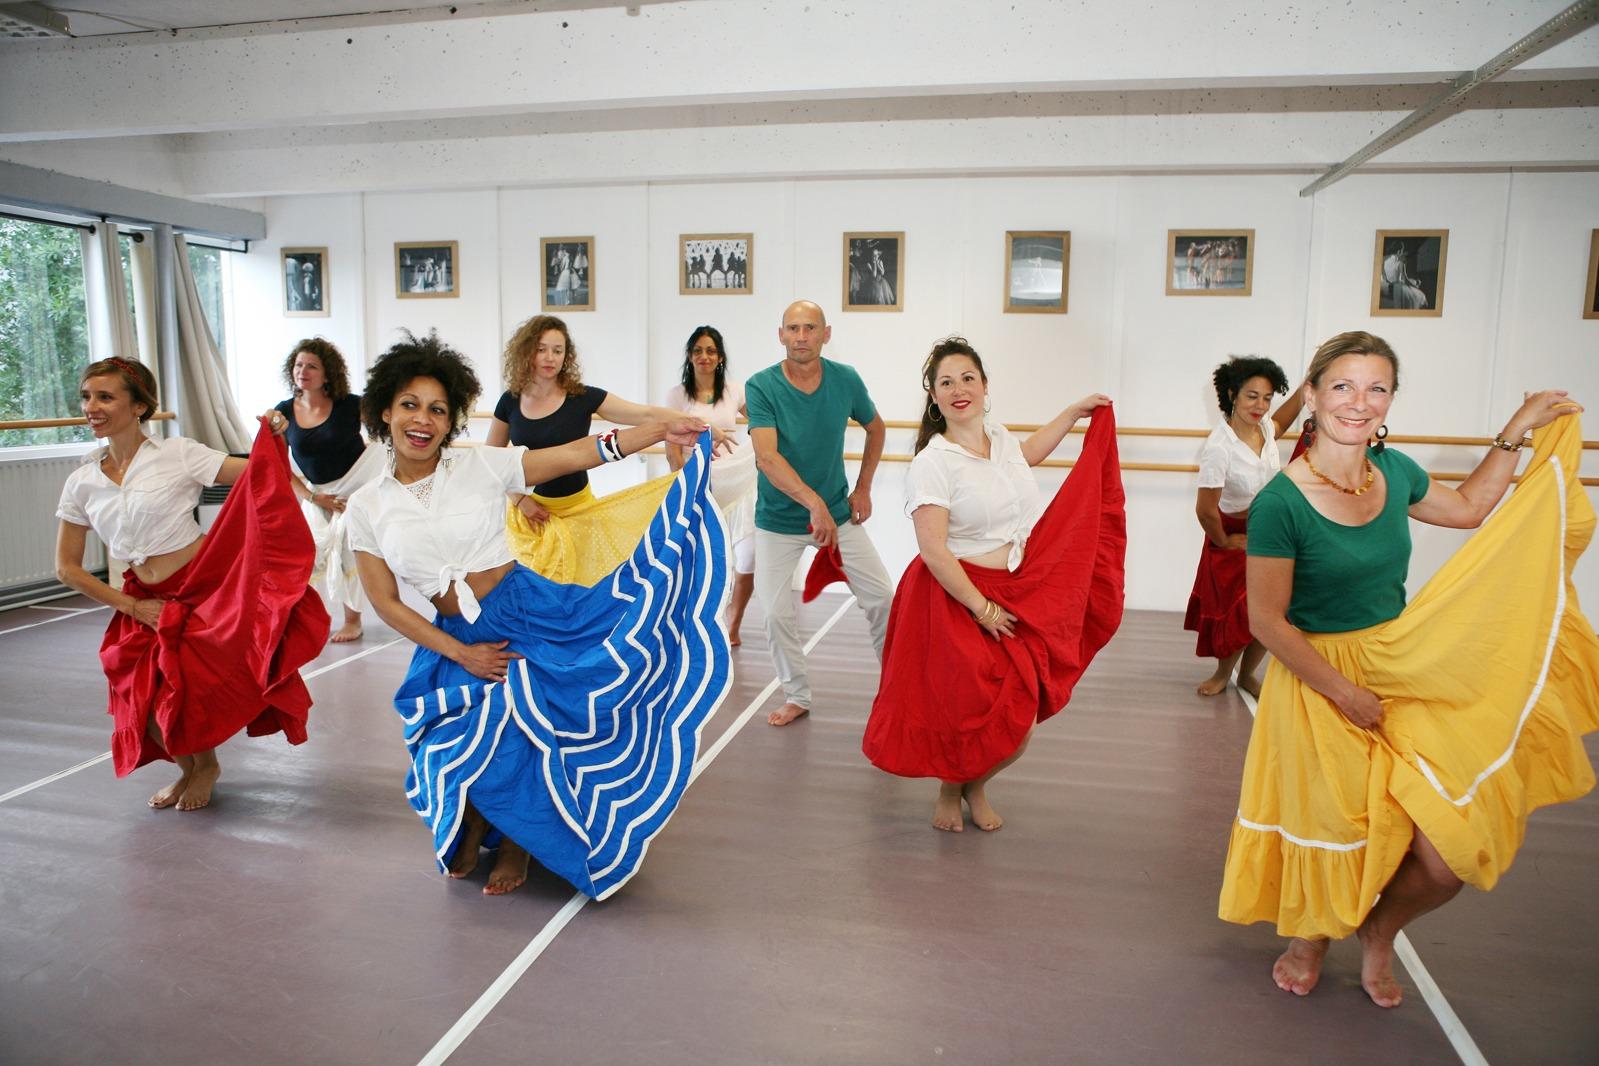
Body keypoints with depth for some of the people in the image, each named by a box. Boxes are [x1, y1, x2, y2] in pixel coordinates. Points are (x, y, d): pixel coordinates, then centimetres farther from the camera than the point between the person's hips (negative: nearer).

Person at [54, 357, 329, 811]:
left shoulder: (178, 453, -6)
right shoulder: (81, 484, 5)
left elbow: (256, 477, -13)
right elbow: (67, 568, 10)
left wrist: (272, 439, -33)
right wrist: (130, 606, 0)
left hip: (207, 590, -4)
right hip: (149, 606, 4)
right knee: (148, 707, -5)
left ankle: (205, 764, 24)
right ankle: (189, 768, 30)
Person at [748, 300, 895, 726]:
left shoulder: (846, 380, -7)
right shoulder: (761, 386, -17)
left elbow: (876, 428, 12)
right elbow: (767, 456, -30)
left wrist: (863, 488, 6)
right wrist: (814, 503, -41)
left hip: (838, 512, 2)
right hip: (778, 520, -2)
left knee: (882, 597, 2)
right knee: (776, 613, -4)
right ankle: (797, 696, 19)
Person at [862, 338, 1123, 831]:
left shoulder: (998, 434, 6)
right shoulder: (932, 462, -16)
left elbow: (1026, 454, 32)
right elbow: (933, 551, -21)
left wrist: (1077, 411, 37)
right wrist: (982, 608, -19)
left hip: (1021, 596, 7)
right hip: (957, 599, -6)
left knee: (1019, 723, 6)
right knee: (973, 713, -3)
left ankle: (975, 786, 35)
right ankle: (949, 789, 29)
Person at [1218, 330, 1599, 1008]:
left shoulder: (1393, 471, -1)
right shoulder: (1280, 503, -20)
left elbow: (1469, 509, 21)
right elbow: (1268, 622, -15)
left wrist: (1516, 434, 15)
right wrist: (1343, 693, -13)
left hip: (1409, 670, 5)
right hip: (1318, 680, -5)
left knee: (1453, 852, -2)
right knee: (1337, 837, 9)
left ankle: (1379, 932, 30)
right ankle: (1311, 939, 43)